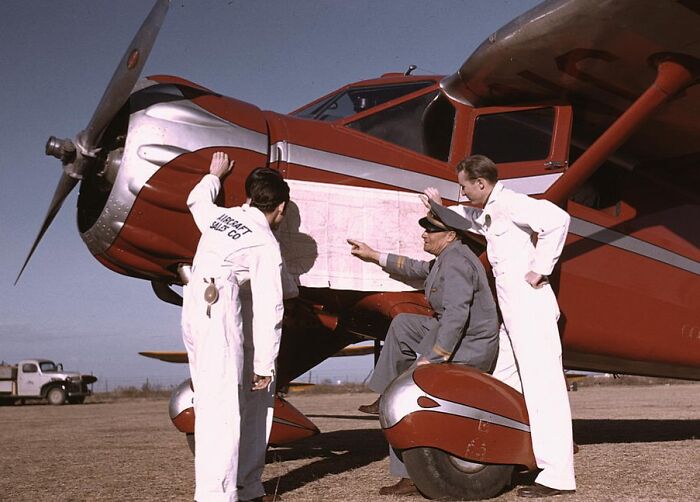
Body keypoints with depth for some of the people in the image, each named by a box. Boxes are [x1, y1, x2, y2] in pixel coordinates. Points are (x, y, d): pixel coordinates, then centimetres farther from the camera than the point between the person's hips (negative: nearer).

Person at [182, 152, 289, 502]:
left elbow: (197, 199, 43)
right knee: (221, 402, -12)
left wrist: (214, 175, 61)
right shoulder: (266, 244, 1)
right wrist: (264, 365, -3)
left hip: (191, 306, 7)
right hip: (219, 307, -7)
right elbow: (268, 310, -5)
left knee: (206, 400, 7)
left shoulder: (219, 215, 18)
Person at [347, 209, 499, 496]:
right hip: (453, 333, 11)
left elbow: (456, 316, -32)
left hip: (466, 349, -11)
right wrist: (374, 256, 31)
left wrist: (433, 359, -31)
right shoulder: (447, 257, 11)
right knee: (402, 325, 21)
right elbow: (416, 269, 28)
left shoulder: (456, 264, -22)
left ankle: (411, 478, -7)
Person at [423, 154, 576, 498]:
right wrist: (437, 206, 18)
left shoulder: (509, 203, -12)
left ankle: (558, 476, -8)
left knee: (543, 386, -10)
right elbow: (461, 220, 38)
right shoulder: (486, 213, 18)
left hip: (530, 308, -10)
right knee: (499, 381, 15)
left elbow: (557, 219, -26)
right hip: (515, 314, 10)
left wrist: (540, 269, -22)